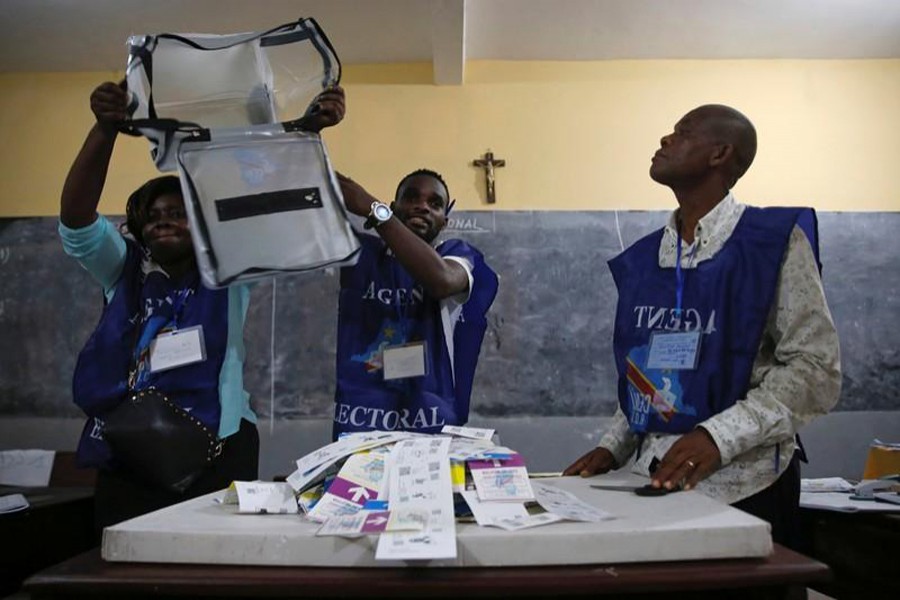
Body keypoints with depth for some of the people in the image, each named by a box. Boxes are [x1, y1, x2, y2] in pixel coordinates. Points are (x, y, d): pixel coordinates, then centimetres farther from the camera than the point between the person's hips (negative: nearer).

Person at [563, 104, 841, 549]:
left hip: (743, 487, -4)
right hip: (657, 480, 5)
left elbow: (816, 369, -13)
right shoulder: (642, 258, 7)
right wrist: (613, 448, 2)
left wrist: (718, 436, -23)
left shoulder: (775, 240, -8)